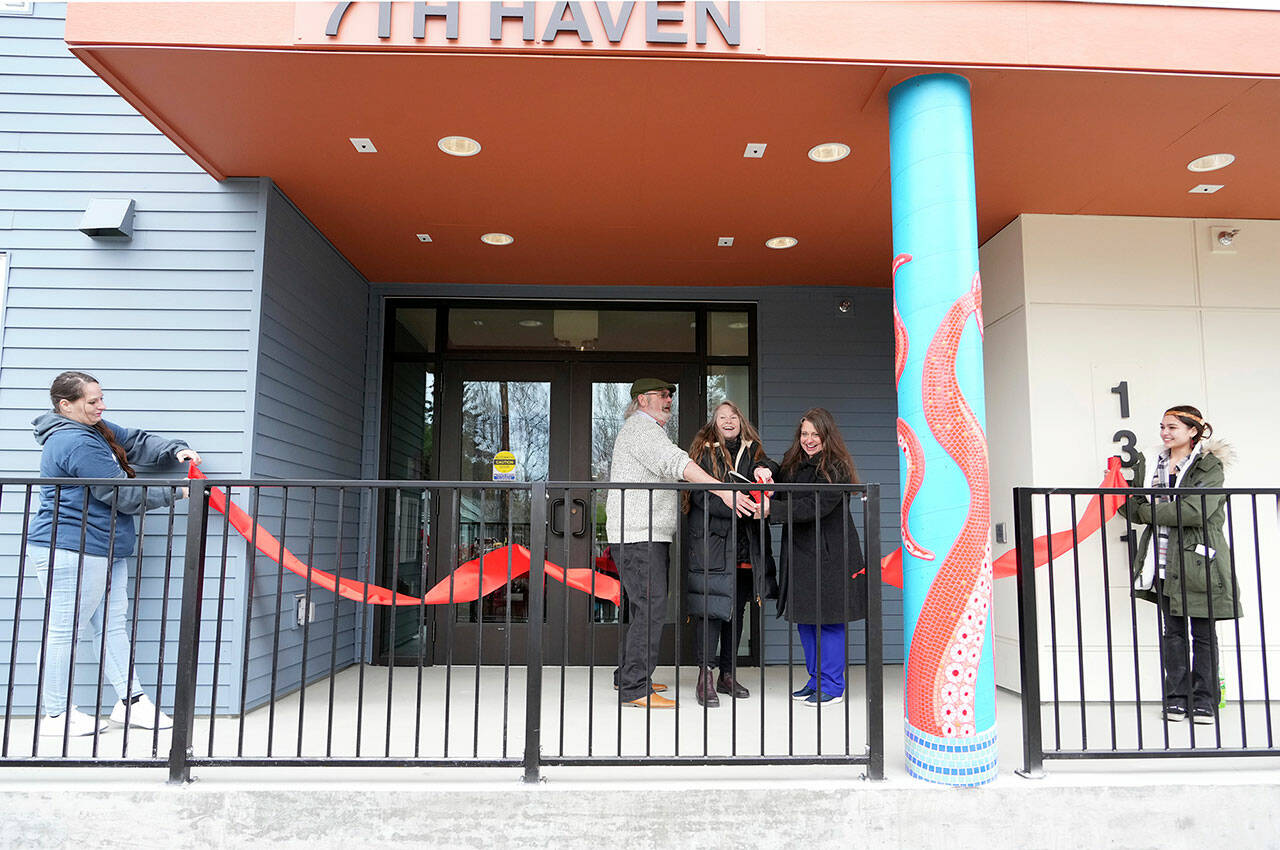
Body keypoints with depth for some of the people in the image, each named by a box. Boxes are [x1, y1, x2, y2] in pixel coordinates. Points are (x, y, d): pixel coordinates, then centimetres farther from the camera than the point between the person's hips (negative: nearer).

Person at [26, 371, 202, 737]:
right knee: (64, 631, 0)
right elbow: (122, 495, -19)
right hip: (71, 552, -11)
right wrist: (175, 493, -11)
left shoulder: (95, 430, 12)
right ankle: (56, 715, 12)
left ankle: (131, 701, 16)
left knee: (112, 624, 11)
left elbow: (137, 442, 16)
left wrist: (175, 450, -3)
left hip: (105, 552, 11)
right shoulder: (77, 443, -20)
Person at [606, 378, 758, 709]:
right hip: (639, 536, -11)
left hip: (649, 536, 11)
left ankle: (627, 676, 23)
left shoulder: (644, 429, 26)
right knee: (651, 607, -13)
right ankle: (634, 688, -11)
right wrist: (723, 491, -33)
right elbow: (676, 463, -25)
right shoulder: (641, 427, -10)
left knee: (644, 607, 15)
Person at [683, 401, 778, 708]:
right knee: (711, 606, -10)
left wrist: (763, 469, -25)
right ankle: (705, 677, -5)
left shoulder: (752, 451, 16)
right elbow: (701, 495, -10)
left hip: (744, 544, 5)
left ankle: (728, 674, 20)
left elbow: (767, 467, -1)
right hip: (710, 541, -5)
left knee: (737, 609, 10)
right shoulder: (704, 451, 1)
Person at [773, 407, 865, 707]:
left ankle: (832, 687, 7)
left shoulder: (836, 468, -11)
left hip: (829, 555, -7)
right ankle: (816, 680, 23)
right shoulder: (791, 465, 13)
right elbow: (780, 499, 15)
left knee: (828, 619, -4)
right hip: (798, 552, 7)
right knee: (804, 618, 11)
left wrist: (773, 509, -27)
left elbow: (816, 507, -21)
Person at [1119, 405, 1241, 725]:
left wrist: (1152, 510, -13)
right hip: (1164, 562, 4)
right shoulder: (1150, 465, 12)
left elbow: (1196, 511, -18)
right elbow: (1135, 508, 9)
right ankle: (1177, 697, 15)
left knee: (1203, 632, 5)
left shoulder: (1209, 466, -4)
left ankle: (1204, 699, 15)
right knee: (1172, 630, 8)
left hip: (1198, 559, -4)